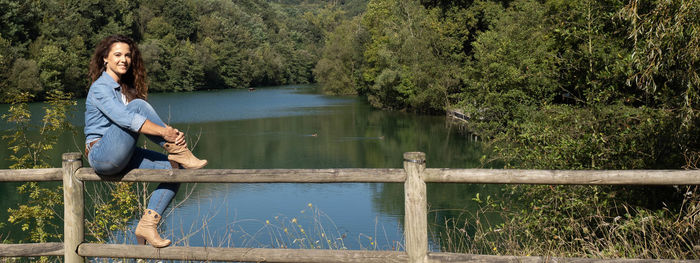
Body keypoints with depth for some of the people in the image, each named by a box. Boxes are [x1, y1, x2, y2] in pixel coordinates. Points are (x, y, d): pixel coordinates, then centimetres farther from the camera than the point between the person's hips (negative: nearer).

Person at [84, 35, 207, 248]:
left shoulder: (127, 88, 16)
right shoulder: (101, 87, -10)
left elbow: (151, 119, 10)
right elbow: (124, 118, -26)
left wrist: (171, 131, -11)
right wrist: (163, 132, -33)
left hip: (122, 158, 8)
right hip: (102, 156, -8)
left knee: (173, 169, -10)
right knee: (138, 105, -25)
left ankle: (148, 224, -9)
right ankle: (179, 152, -23)